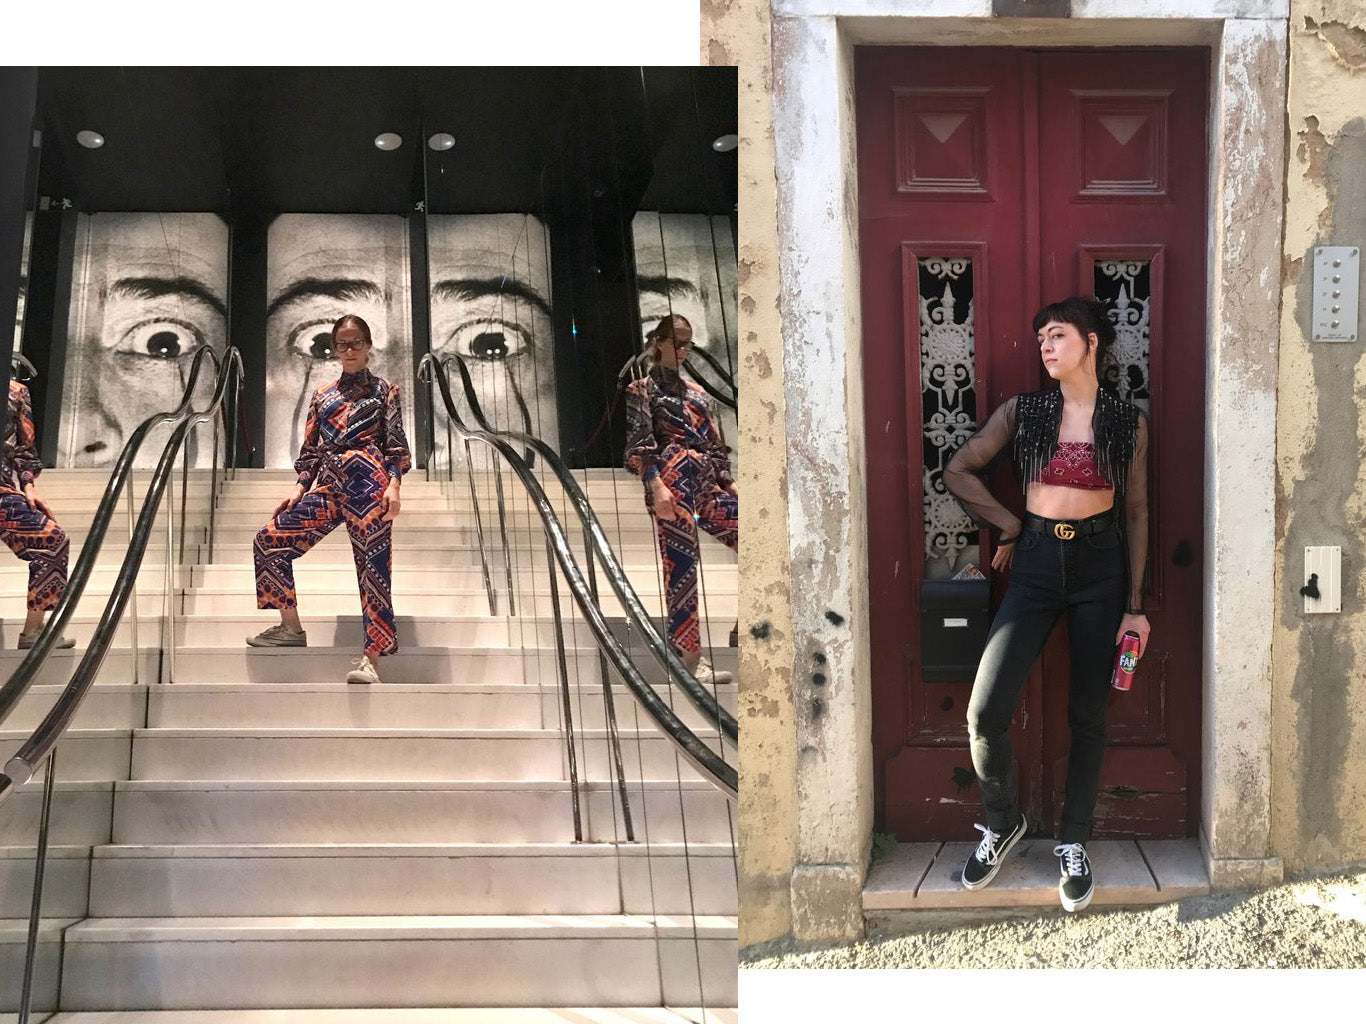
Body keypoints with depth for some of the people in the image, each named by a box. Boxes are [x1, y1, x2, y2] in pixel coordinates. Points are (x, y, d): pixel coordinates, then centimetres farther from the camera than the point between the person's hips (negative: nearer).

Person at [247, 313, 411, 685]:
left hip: (368, 480, -5)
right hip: (327, 484, 5)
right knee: (270, 539, -4)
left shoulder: (384, 390, 9)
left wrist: (393, 485, -12)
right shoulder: (323, 395, 20)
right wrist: (300, 488, 9)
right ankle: (291, 627, 5)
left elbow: (396, 444, 1)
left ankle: (371, 659, -14)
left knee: (373, 563, -11)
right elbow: (311, 448, 20)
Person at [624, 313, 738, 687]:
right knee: (681, 569, -8)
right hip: (672, 485, -7)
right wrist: (657, 486, -20)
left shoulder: (695, 392, 22)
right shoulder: (641, 390, 3)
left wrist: (729, 483, 15)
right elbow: (639, 444, -8)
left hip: (707, 485, 7)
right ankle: (690, 656, -6)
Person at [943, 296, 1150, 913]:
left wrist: (1135, 603, 2)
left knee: (1087, 714, 6)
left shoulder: (1129, 422, 2)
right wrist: (1009, 527, 3)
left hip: (1101, 566, 0)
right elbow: (958, 471, 7)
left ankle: (1074, 844, 23)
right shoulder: (1022, 412, 2)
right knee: (986, 711, -9)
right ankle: (1002, 822, 17)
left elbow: (1135, 512, 5)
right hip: (1036, 563, 0)